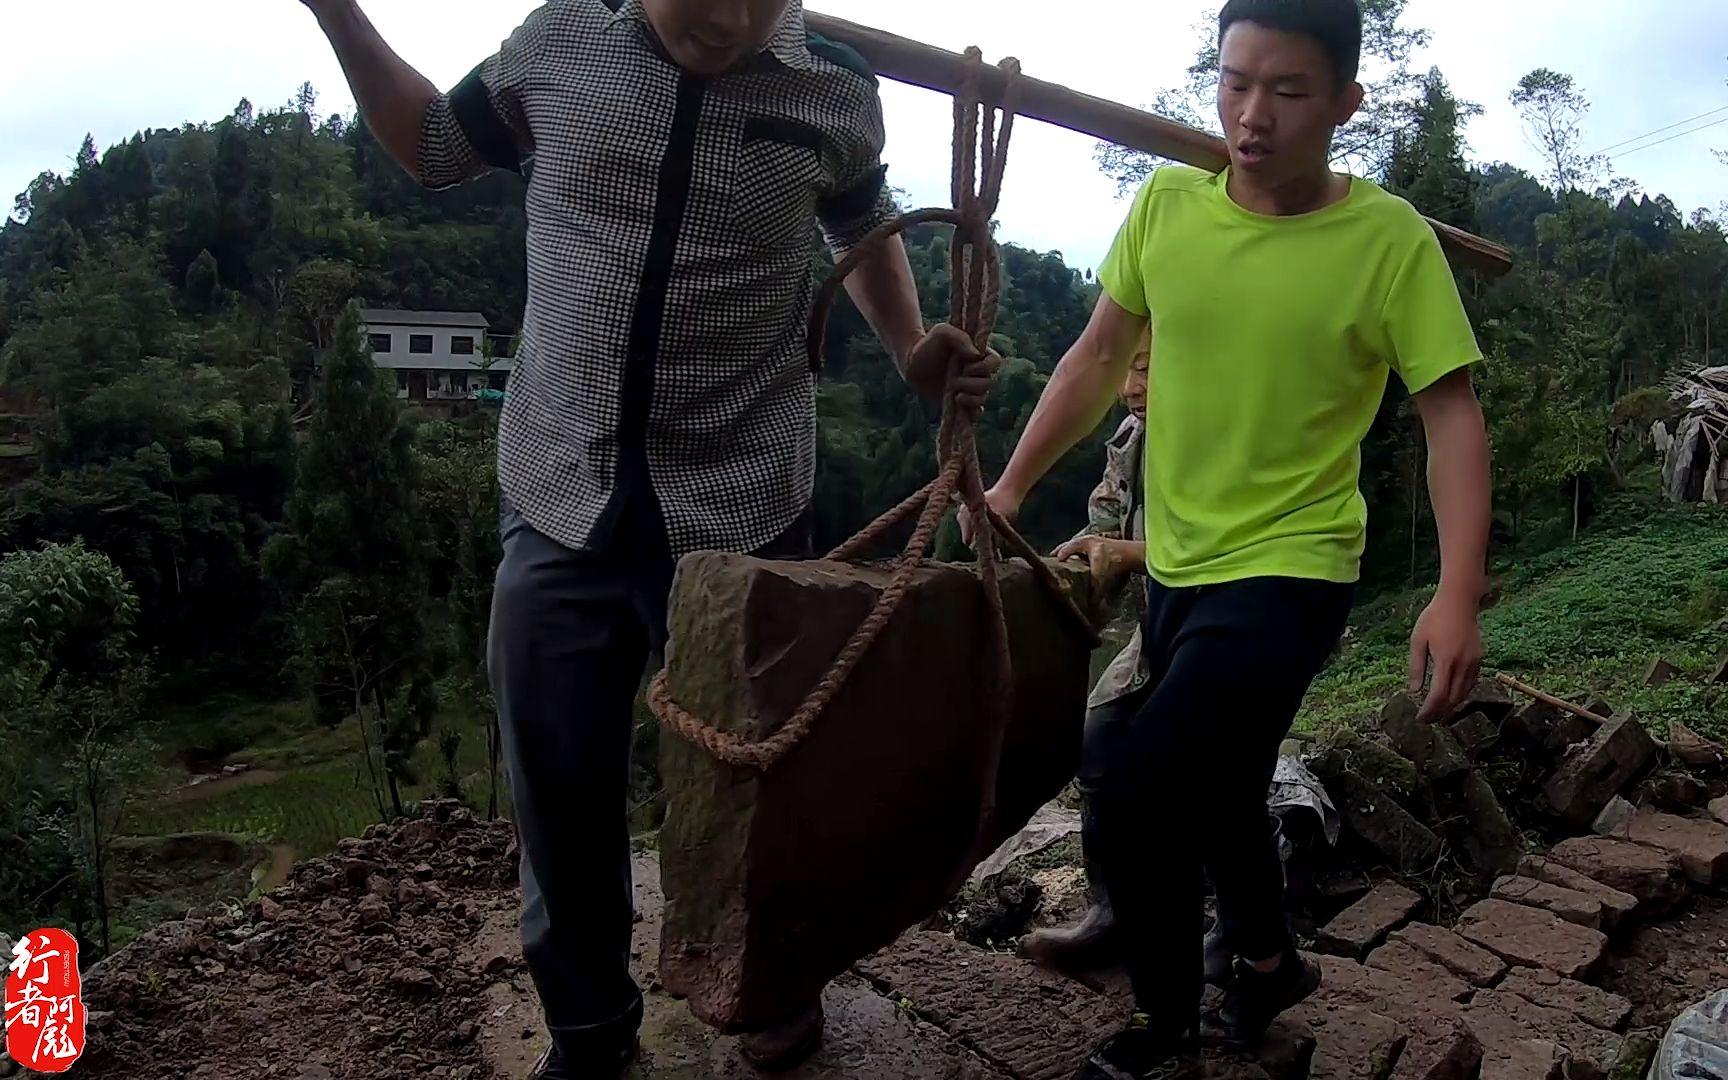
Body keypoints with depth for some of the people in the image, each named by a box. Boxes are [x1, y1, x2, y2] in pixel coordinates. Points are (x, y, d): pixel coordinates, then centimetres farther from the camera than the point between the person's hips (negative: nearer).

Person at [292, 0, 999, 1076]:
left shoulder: (838, 90, -3)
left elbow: (865, 227, 18)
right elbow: (435, 146, 18)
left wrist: (916, 356, 3)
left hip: (740, 507, -1)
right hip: (560, 498, 2)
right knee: (560, 784, 10)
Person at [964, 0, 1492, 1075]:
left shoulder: (1390, 239, -14)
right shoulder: (1167, 204, -3)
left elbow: (1453, 416, -14)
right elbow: (1099, 357, 7)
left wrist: (1458, 597, -24)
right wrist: (1011, 485, 5)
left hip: (1292, 569, -5)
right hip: (1176, 563, 6)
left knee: (1131, 789, -16)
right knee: (1214, 791, 21)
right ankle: (1270, 961, 49)